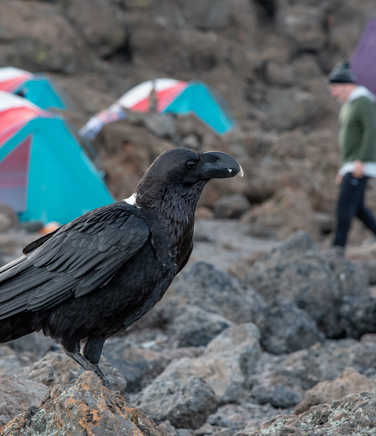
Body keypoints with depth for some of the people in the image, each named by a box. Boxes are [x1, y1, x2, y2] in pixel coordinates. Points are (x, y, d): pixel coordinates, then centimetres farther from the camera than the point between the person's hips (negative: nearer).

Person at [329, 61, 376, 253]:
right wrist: (344, 167, 22)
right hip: (353, 165, 10)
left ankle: (338, 249, -11)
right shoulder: (350, 104, 17)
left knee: (344, 205, -13)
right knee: (357, 208, 9)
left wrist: (361, 162, -29)